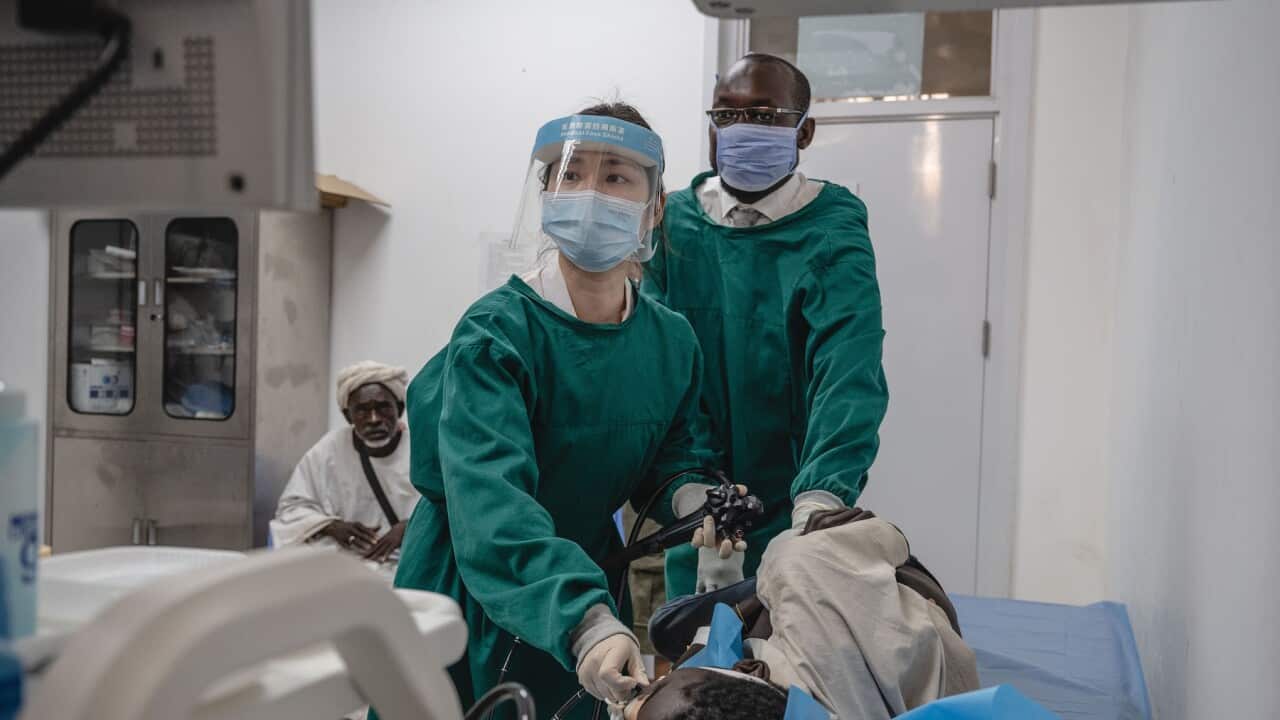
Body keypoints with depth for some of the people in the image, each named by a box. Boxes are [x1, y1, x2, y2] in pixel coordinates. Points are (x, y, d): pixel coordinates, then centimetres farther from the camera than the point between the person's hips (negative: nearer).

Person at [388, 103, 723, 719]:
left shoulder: (672, 342, -6)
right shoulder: (496, 332, -23)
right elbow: (490, 498, -35)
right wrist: (585, 619, -48)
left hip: (587, 597, 4)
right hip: (469, 600, -4)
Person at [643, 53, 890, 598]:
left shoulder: (833, 232, -10)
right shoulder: (672, 225, -2)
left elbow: (849, 373, -25)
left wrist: (821, 500, -42)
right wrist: (693, 495, -30)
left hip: (793, 510, -2)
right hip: (690, 511, 3)